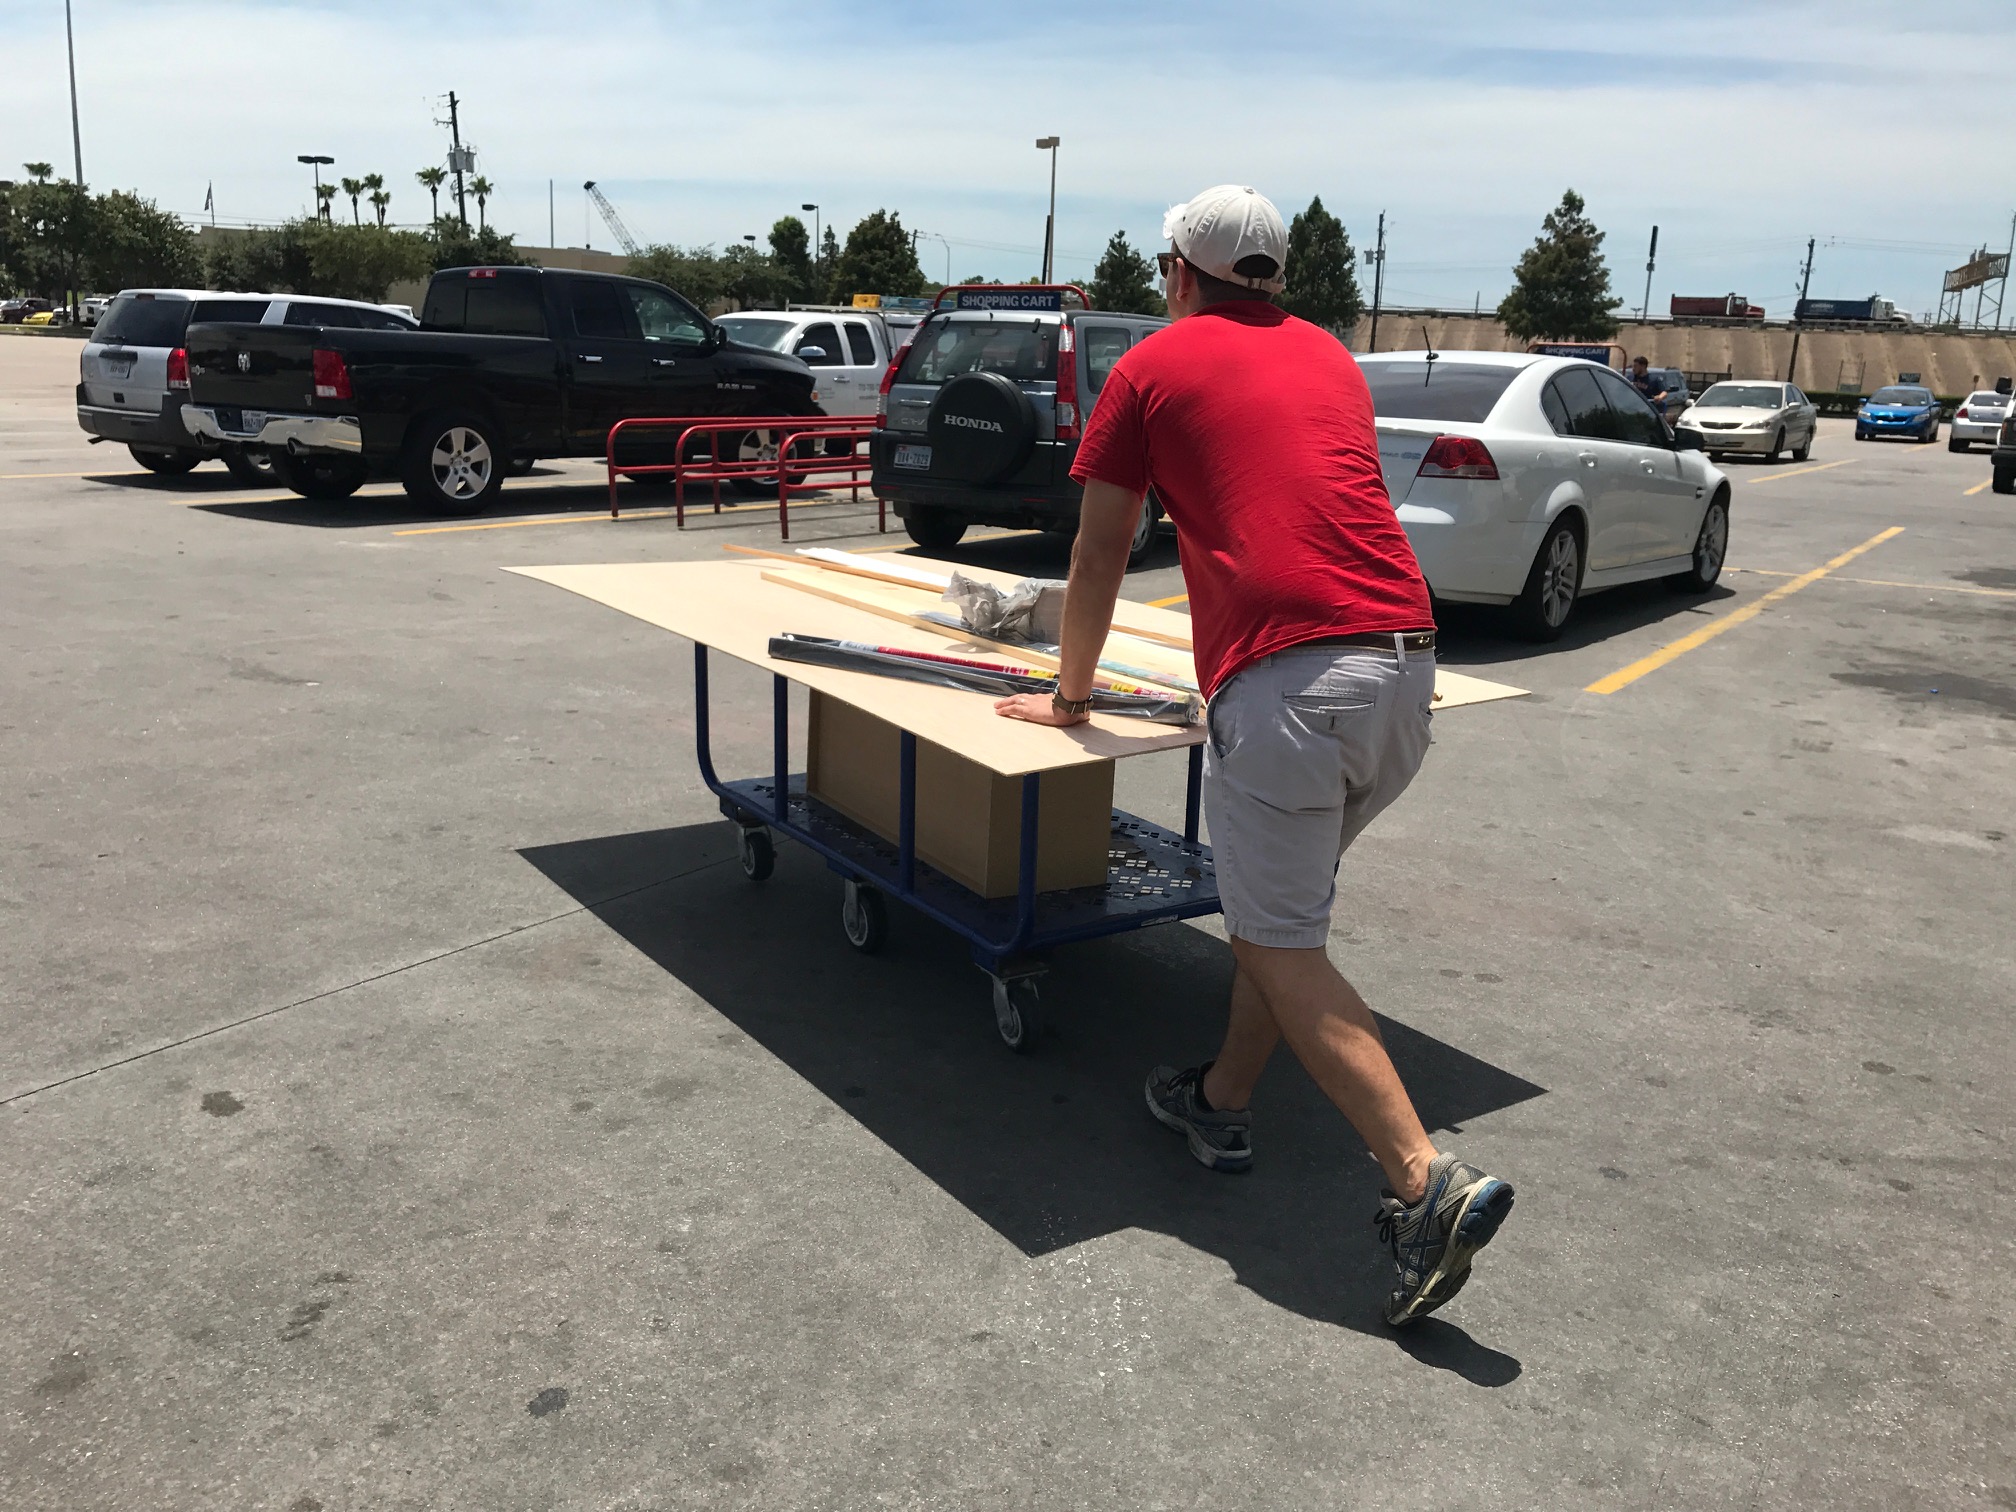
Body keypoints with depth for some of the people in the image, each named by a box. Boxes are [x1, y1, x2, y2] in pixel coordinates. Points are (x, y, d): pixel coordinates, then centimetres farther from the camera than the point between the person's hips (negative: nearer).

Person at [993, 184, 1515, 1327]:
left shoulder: (1155, 366, 11)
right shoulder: (1330, 355, 27)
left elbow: (1101, 552, 13)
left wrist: (1070, 694, 26)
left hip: (1286, 678, -7)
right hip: (1409, 658, 7)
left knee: (1286, 951, -1)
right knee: (1281, 904, 22)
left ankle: (1429, 1182, -10)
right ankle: (1223, 1102, 33)